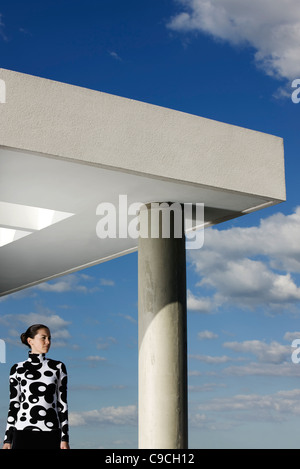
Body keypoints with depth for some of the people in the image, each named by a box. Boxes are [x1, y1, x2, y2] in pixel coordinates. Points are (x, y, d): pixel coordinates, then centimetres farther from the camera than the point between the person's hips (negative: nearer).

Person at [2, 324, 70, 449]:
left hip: (51, 435, 1)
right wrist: (7, 440, 3)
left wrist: (65, 438, 0)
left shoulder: (58, 367, 6)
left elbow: (62, 403, 6)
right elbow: (13, 405, 7)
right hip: (24, 433, -1)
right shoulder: (17, 369, 5)